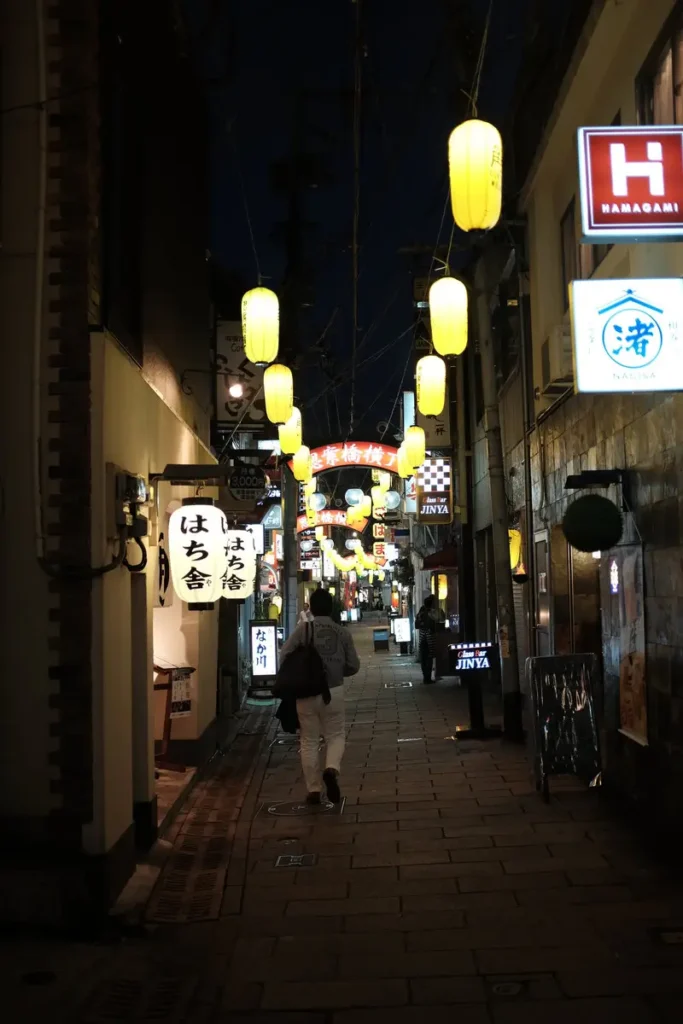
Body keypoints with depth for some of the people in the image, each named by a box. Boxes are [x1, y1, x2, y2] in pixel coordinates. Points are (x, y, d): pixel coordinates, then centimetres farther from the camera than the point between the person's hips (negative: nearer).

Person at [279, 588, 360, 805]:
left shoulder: (303, 629, -6)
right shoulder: (342, 632, 0)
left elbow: (285, 656, -12)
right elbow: (353, 666, 3)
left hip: (306, 692, 0)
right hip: (333, 692, 1)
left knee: (309, 741, 10)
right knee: (335, 735, 14)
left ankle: (314, 790, 11)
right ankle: (332, 769, -14)